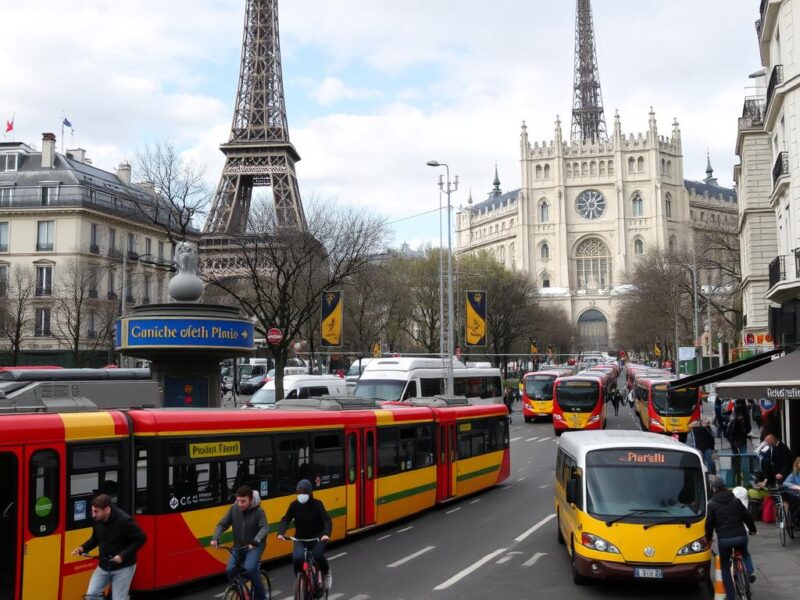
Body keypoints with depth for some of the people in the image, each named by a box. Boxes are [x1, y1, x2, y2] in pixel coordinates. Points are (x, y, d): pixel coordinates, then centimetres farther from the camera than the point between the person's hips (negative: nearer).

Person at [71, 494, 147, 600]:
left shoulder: (124, 520, -24)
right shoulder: (97, 520, -6)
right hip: (104, 566, 6)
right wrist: (83, 548, -6)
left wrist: (123, 555, -24)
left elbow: (141, 538, -17)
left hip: (123, 567, -6)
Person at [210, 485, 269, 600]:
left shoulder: (258, 511, -16)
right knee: (230, 569, -16)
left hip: (255, 546, -4)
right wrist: (215, 538, -22)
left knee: (250, 568, -25)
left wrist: (256, 541, -46)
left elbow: (264, 528, -28)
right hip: (239, 546, 4)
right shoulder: (234, 508, -7)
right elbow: (222, 524, -4)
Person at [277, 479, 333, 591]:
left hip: (317, 537, -2)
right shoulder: (294, 505, -6)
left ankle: (326, 573, 7)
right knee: (297, 557, -26)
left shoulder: (317, 504, -12)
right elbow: (286, 520, -11)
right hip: (300, 538, 2)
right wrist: (281, 533, -30)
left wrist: (326, 534, -40)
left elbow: (326, 520, -20)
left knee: (317, 555, -28)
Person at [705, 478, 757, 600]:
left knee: (725, 567, 12)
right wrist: (752, 529, 27)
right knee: (745, 553, 35)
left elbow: (709, 523, -2)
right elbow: (747, 516, 11)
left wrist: (708, 537, 14)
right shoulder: (735, 500, 9)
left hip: (724, 539, -2)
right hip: (740, 536, 3)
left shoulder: (712, 504, 0)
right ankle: (750, 572, 10)